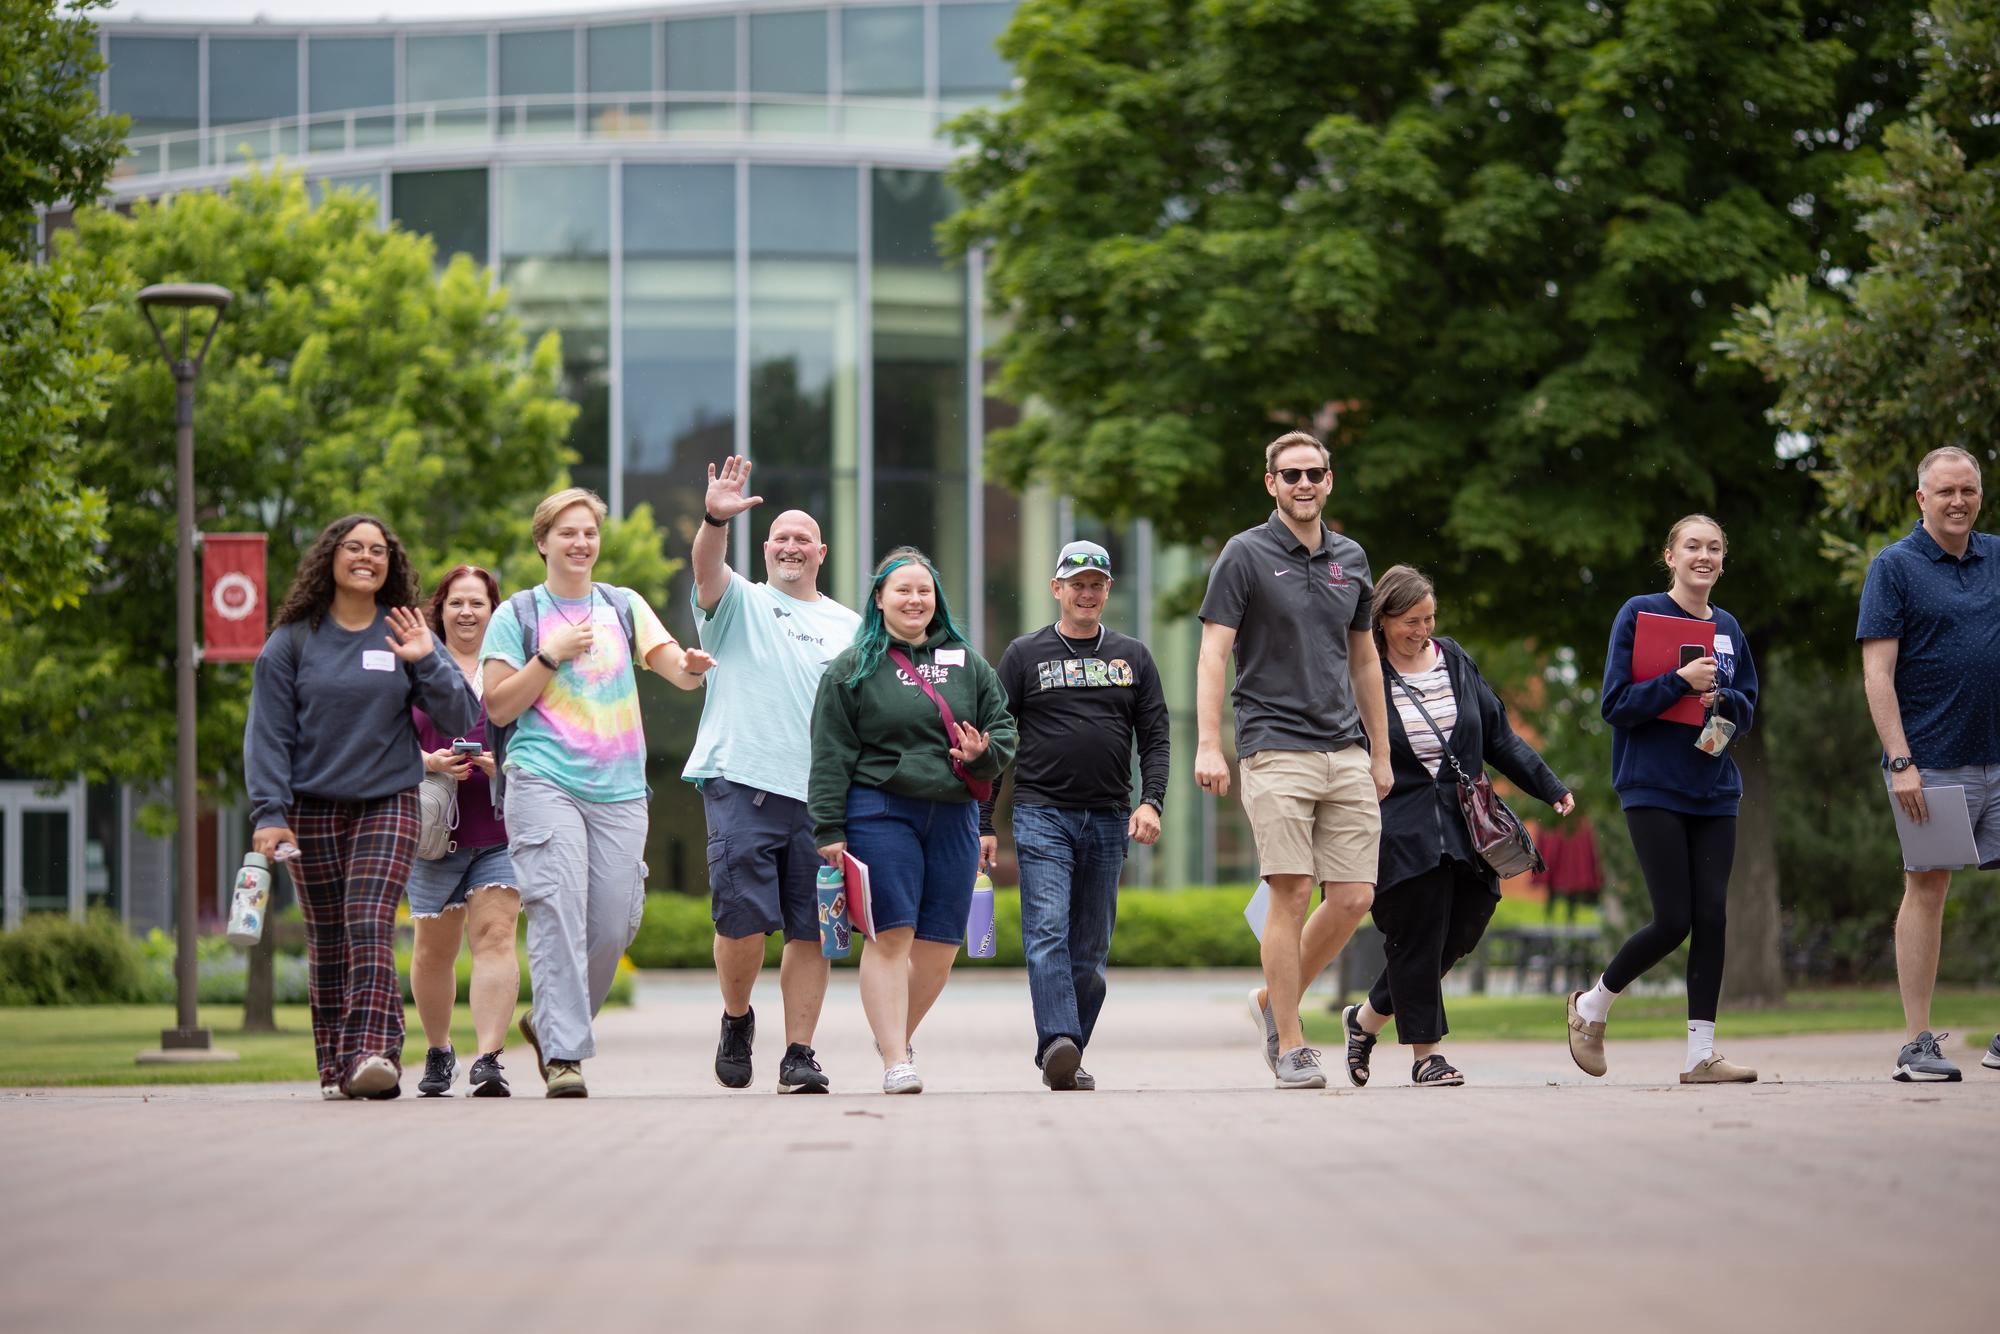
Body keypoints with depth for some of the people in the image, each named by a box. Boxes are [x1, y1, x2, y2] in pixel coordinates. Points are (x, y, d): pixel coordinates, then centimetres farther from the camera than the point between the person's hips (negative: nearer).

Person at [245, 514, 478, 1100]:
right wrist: (269, 812, -9)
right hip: (314, 809, 1)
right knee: (328, 941, 4)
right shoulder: (293, 641, 3)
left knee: (370, 926, -16)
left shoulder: (406, 636, 5)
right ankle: (335, 1067, 11)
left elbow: (461, 717, 0)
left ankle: (373, 1054, -25)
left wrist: (426, 662, -15)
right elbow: (268, 733, 0)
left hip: (388, 805, -1)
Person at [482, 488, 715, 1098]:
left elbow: (676, 668, 3)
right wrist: (552, 655, -8)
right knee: (558, 913, -17)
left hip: (619, 792, 3)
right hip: (544, 783, -3)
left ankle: (548, 1021, 23)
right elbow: (499, 708, 2)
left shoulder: (623, 606, 14)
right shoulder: (518, 615, 7)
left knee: (612, 926, 0)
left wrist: (691, 667, -20)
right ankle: (564, 1055, -19)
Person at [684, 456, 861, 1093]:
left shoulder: (848, 628, 18)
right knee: (743, 921, -8)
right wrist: (715, 520, -34)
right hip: (742, 783, -3)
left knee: (811, 931, 0)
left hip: (822, 796, 3)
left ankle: (799, 1053, 5)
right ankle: (736, 1020, 17)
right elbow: (706, 567, -13)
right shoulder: (740, 603, 9)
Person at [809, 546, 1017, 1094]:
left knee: (941, 945, 4)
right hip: (880, 812, -4)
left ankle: (897, 1033, 26)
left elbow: (1003, 726, 16)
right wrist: (829, 828, -7)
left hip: (953, 816, 4)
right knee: (890, 936, -10)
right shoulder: (853, 668, 4)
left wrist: (984, 754, -7)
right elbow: (830, 754, 0)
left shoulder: (967, 663, 15)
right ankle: (896, 1061, -10)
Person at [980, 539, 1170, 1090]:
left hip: (1109, 819, 3)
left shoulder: (1132, 658, 13)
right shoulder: (1025, 655, 6)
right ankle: (1057, 1044, -30)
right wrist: (983, 822, 0)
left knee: (1090, 948, 4)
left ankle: (1068, 1058, 11)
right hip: (1042, 815, -3)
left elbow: (1155, 738, 10)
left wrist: (1151, 802, -8)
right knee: (1047, 932, -18)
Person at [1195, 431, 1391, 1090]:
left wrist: (1381, 753, 20)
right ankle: (1290, 1045, -2)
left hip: (1346, 752, 5)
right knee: (1292, 893, -10)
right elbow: (1213, 653, -7)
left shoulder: (1351, 560, 15)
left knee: (1354, 897, 0)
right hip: (1276, 750, -5)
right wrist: (1208, 745, -17)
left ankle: (1273, 1001, 21)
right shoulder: (1246, 555, -1)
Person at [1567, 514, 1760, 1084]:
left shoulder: (1728, 628, 12)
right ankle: (1592, 1006, 15)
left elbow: (1748, 709, 16)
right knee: (1673, 920, -9)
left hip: (1714, 791, 5)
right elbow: (1616, 705, -8)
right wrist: (1681, 681, -20)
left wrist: (1720, 697, -6)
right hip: (1654, 789, -5)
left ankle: (1701, 1053, 2)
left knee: (1711, 916, -2)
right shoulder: (1640, 615, -4)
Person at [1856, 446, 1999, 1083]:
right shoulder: (1894, 567, -2)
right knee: (1927, 887, -2)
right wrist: (1901, 762, -15)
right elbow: (1878, 672, -7)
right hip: (1935, 761, -4)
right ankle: (1918, 1044, 2)